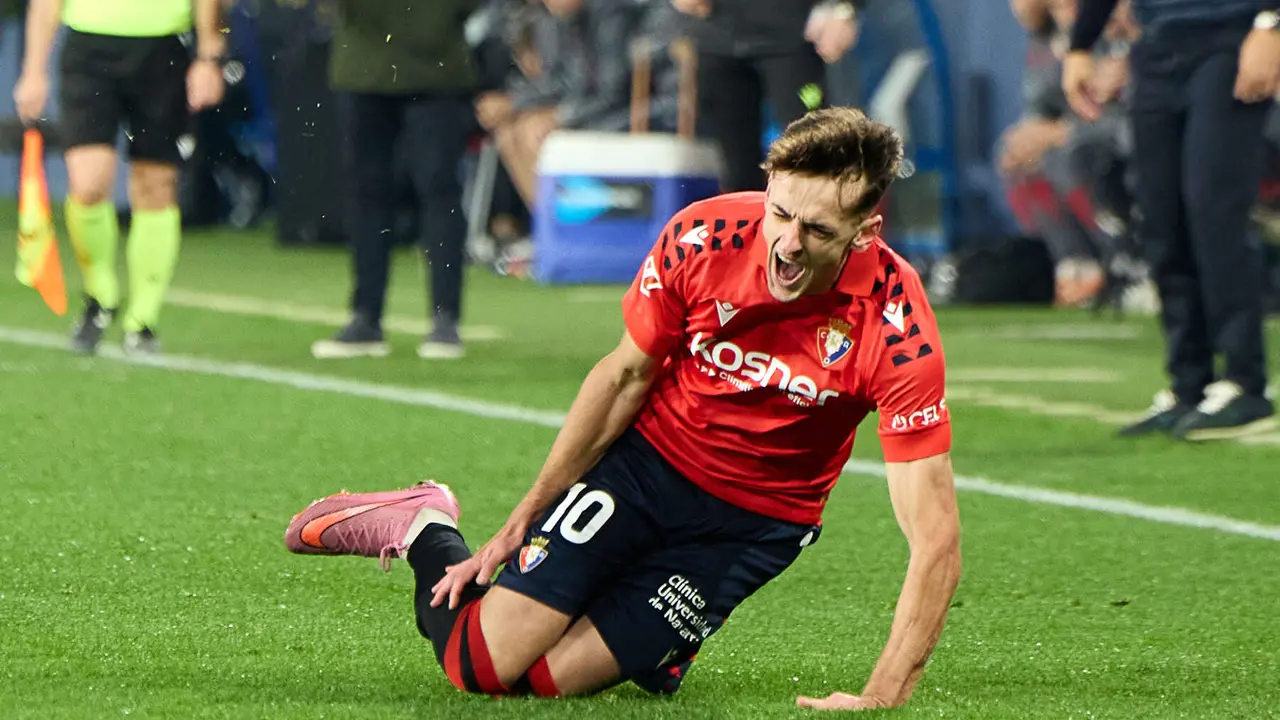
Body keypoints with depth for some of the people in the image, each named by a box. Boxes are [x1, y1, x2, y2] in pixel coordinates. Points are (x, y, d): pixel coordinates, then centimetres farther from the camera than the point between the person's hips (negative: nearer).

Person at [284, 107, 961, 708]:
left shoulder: (898, 331, -28)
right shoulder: (702, 236, -20)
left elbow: (936, 537, -27)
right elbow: (627, 375, -2)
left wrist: (881, 698, -35)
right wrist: (523, 519, 1)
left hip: (754, 524, -1)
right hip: (646, 456, 1)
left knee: (549, 678, -11)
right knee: (480, 660, -6)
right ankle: (423, 528, 24)